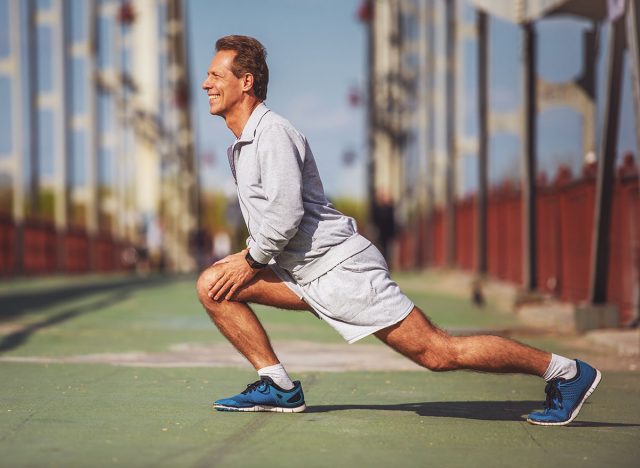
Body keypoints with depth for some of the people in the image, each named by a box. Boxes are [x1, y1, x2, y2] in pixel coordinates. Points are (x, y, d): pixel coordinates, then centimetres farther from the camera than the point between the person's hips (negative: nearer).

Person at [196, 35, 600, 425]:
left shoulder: (272, 133, -16)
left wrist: (251, 261, -12)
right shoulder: (243, 143, 16)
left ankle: (566, 372, 0)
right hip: (304, 274, 10)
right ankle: (279, 387, 3)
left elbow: (285, 214, -24)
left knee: (438, 353, -10)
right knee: (213, 287, 3)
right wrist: (250, 256, 13)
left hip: (340, 267, -10)